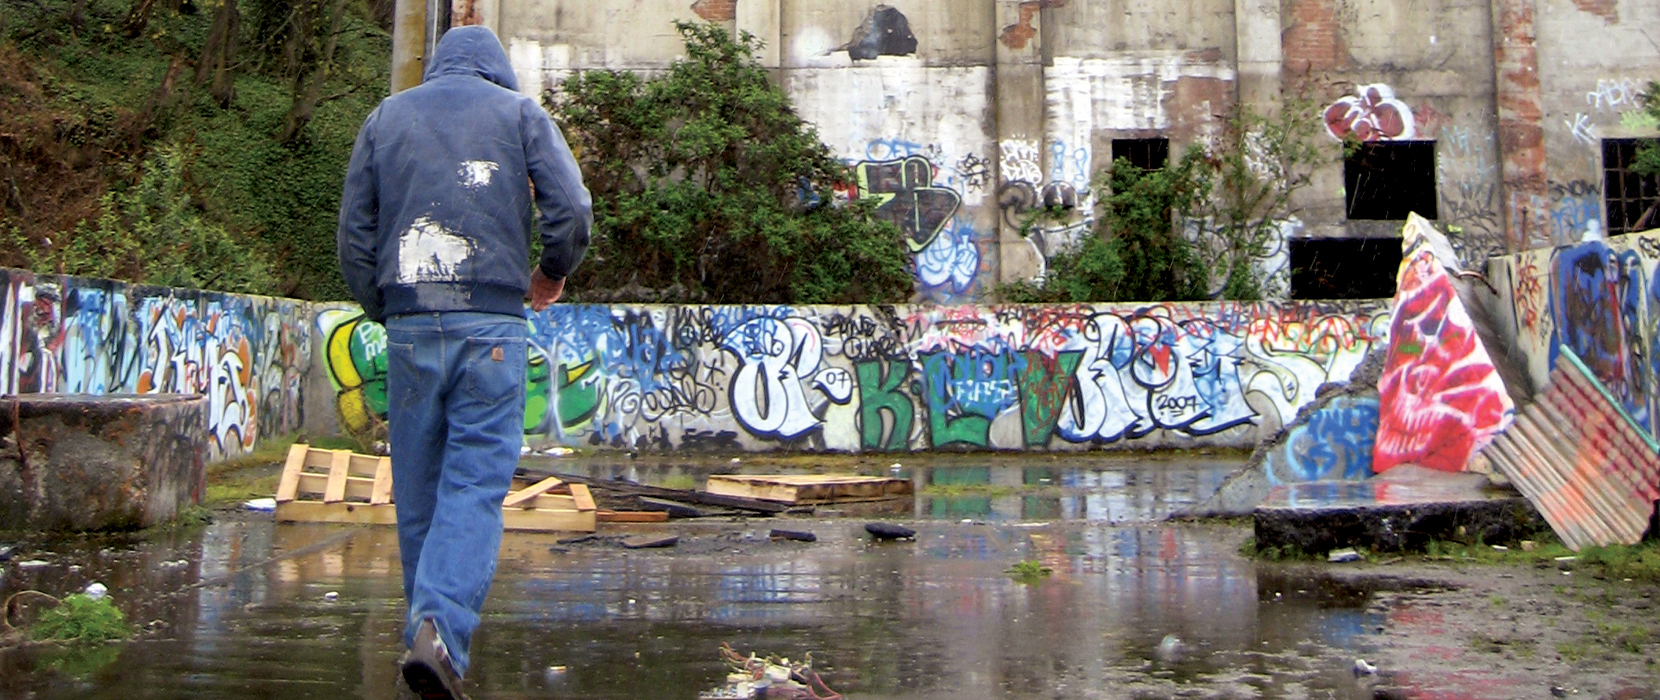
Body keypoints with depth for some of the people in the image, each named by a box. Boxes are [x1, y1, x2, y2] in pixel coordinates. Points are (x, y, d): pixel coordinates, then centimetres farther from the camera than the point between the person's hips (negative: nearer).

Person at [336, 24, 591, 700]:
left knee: (417, 491, 10)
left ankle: (428, 632, 18)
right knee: (476, 482, -5)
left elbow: (353, 236, 11)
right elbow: (572, 209, -3)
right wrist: (550, 274, 14)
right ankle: (442, 630, -20)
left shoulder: (385, 116, 17)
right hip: (492, 324, -2)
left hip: (408, 325, 3)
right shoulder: (519, 111, 10)